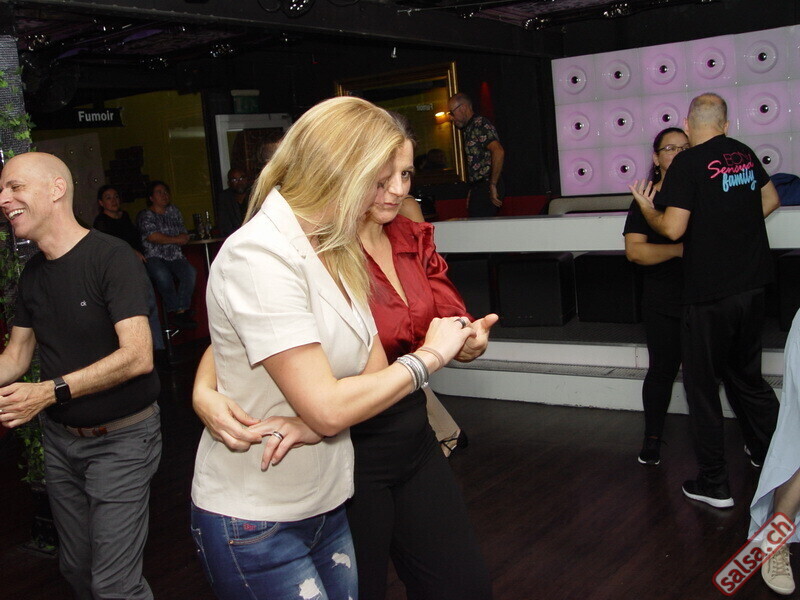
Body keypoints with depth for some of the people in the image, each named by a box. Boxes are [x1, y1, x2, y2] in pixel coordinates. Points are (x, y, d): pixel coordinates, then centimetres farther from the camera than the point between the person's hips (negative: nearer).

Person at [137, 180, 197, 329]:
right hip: (154, 257, -4)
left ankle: (181, 310, -23)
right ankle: (174, 310, -22)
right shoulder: (146, 215, 4)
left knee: (190, 272, -27)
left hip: (175, 256, 4)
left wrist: (164, 239, -5)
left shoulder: (173, 210, 19)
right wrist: (175, 239, -6)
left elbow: (185, 236, 14)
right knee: (162, 275, -37)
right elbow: (151, 236, -12)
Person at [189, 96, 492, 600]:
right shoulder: (259, 256, -22)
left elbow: (376, 372, -1)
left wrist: (307, 425, -21)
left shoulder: (335, 252, 6)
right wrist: (431, 355, -14)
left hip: (327, 508, 8)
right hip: (257, 526, -8)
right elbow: (328, 407, -26)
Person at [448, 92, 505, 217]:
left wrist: (493, 186, -20)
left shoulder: (480, 124, -10)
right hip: (478, 188, 9)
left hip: (486, 188, -9)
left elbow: (498, 152, -23)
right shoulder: (469, 129, 20)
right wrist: (472, 191, 13)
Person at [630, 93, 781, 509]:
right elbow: (770, 200, 22)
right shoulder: (745, 154, 7)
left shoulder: (688, 163, -14)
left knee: (702, 385, 3)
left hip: (710, 291, -7)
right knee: (746, 374, 23)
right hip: (752, 283, 7)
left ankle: (714, 484, 9)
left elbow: (673, 228, -19)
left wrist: (646, 208, -1)